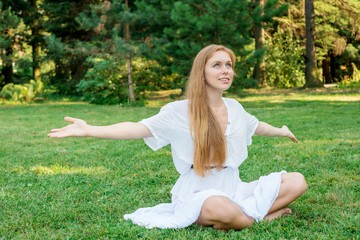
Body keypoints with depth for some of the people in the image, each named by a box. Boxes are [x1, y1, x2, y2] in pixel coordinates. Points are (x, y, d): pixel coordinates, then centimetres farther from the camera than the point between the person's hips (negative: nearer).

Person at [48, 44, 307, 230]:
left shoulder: (234, 107, 9)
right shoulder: (180, 112, -8)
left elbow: (255, 125, 30)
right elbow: (138, 129, -17)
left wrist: (281, 132, 49)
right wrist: (87, 130, -29)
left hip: (233, 190, 6)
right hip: (198, 194, -5)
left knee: (297, 181, -8)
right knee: (221, 208, -41)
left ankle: (245, 215, -15)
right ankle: (259, 214, -9)